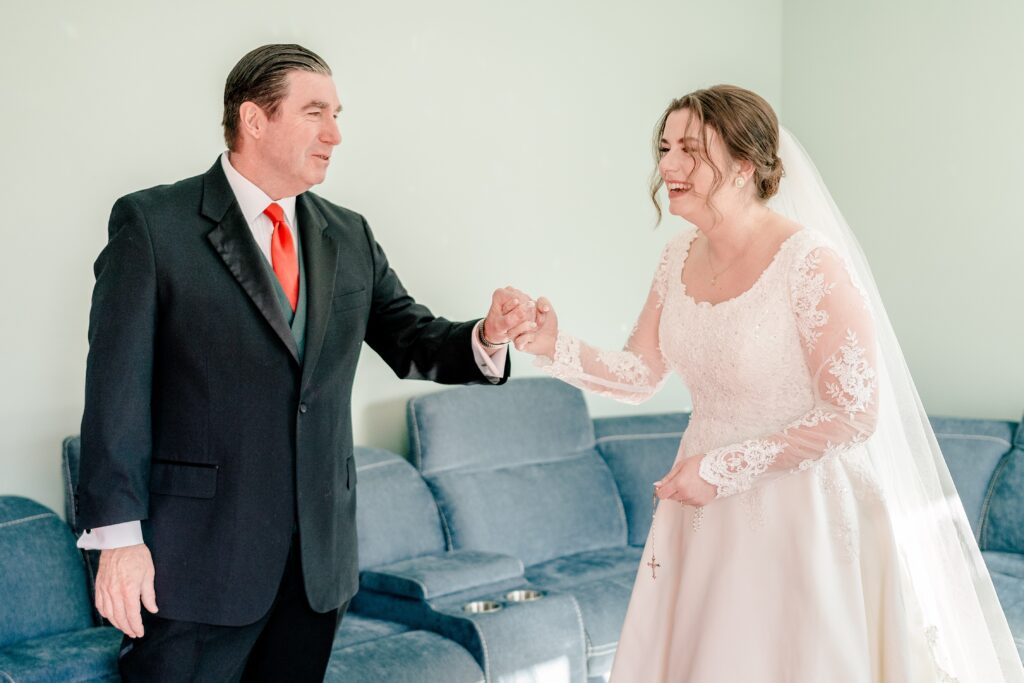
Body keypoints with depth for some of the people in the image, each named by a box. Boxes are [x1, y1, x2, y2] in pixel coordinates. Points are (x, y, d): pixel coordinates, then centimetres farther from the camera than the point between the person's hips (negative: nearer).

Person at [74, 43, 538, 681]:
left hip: (321, 553, 5)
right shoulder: (152, 222, -5)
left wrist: (487, 336, -11)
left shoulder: (350, 237, 11)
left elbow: (412, 340, 11)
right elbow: (117, 387, -8)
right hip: (197, 554, -5)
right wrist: (118, 536, -13)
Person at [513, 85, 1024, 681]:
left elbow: (853, 415, -20)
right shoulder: (681, 256, 1)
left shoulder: (810, 263, -21)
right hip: (704, 506, 7)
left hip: (796, 513, -7)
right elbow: (642, 374, 7)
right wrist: (557, 347, -11)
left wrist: (723, 469, -19)